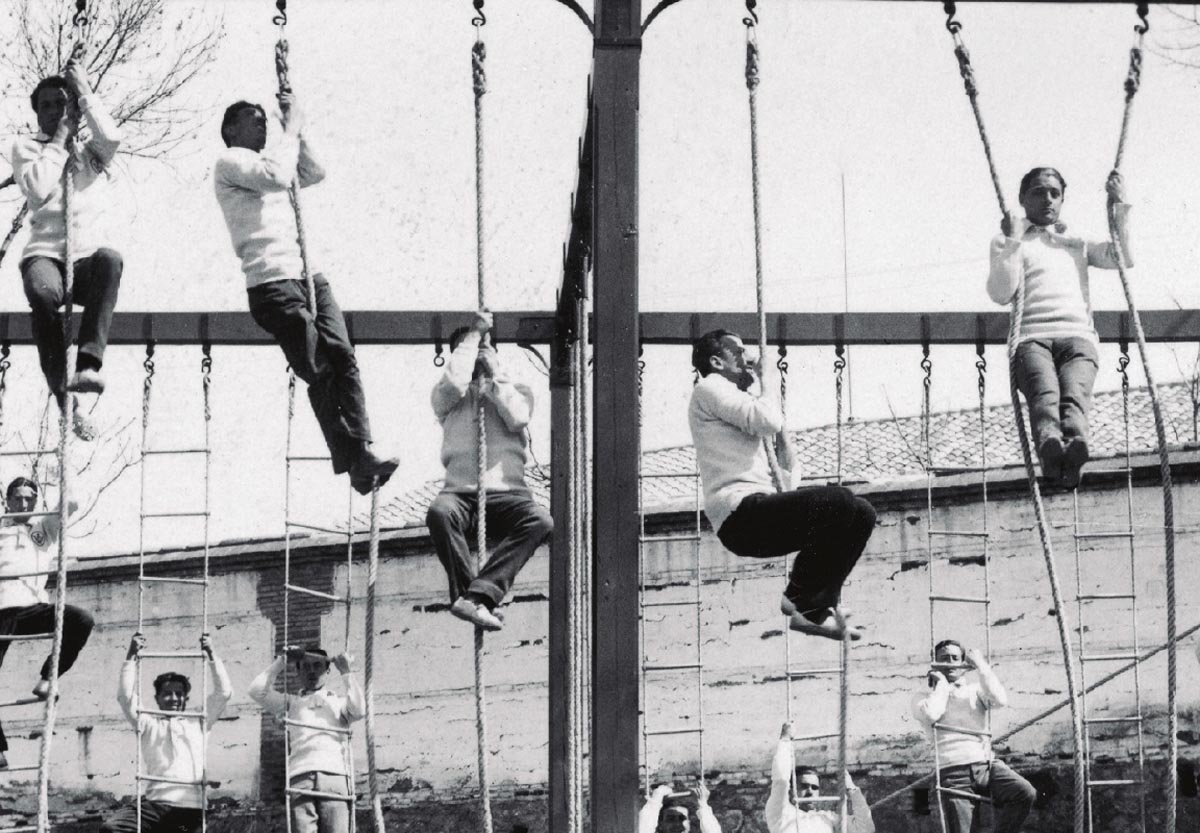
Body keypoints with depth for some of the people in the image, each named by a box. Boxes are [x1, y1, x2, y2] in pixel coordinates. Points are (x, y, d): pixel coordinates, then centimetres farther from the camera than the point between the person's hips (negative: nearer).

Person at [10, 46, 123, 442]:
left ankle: (88, 365, -46)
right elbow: (38, 189, -10)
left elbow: (112, 137, -10)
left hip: (85, 260, 2)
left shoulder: (90, 144, 16)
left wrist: (83, 87, -2)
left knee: (109, 259, -37)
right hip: (44, 256, -1)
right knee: (43, 291, -39)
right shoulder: (26, 146, 11)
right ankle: (64, 397, -35)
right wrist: (59, 139, -1)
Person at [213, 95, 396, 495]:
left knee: (342, 356, -10)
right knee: (319, 371, -12)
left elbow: (314, 173, 26)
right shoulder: (230, 162, 2)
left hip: (308, 277, 8)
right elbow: (277, 175, -16)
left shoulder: (267, 161, 28)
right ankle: (351, 460, -13)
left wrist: (297, 129, 17)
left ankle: (361, 452, -17)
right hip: (271, 283, -8)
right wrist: (291, 128, -5)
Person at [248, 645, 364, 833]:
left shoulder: (339, 702, 26)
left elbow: (359, 710, 5)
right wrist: (282, 660, 20)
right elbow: (257, 691, 16)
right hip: (301, 776, 0)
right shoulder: (291, 703, 28)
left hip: (335, 775, 0)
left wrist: (346, 672, 12)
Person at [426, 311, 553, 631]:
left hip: (507, 492, 1)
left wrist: (495, 376, 5)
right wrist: (473, 334, 4)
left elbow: (518, 417, -1)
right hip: (460, 490, -1)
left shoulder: (517, 390, 22)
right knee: (439, 512, -37)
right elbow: (453, 382, -6)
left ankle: (478, 594, -40)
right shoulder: (446, 396, 20)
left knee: (540, 521, -33)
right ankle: (478, 600, -37)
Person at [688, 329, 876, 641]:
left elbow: (788, 470, 29)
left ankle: (816, 609, -2)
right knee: (838, 500, -25)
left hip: (756, 513, 10)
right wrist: (769, 384, 4)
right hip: (739, 513, -10)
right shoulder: (709, 389, 3)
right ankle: (802, 599, -15)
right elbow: (766, 421, -16)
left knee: (861, 513, 3)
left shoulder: (728, 397, 32)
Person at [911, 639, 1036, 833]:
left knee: (1025, 793, -25)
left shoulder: (975, 691, 21)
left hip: (987, 763, 2)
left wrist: (981, 665, 6)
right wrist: (941, 683, 4)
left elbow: (1000, 700, -1)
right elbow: (931, 715, -11)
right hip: (955, 771, -2)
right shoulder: (924, 698, 14)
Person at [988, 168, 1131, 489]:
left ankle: (1074, 444, -65)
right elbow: (1000, 293, 9)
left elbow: (1124, 258, 21)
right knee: (1044, 393, -37)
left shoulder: (1077, 244, 36)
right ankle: (1050, 446, -66)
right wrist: (1012, 243, 2)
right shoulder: (1007, 242, 26)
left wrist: (1120, 207, 19)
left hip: (1077, 334, 2)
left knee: (1074, 391, -35)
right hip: (1031, 337, -2)